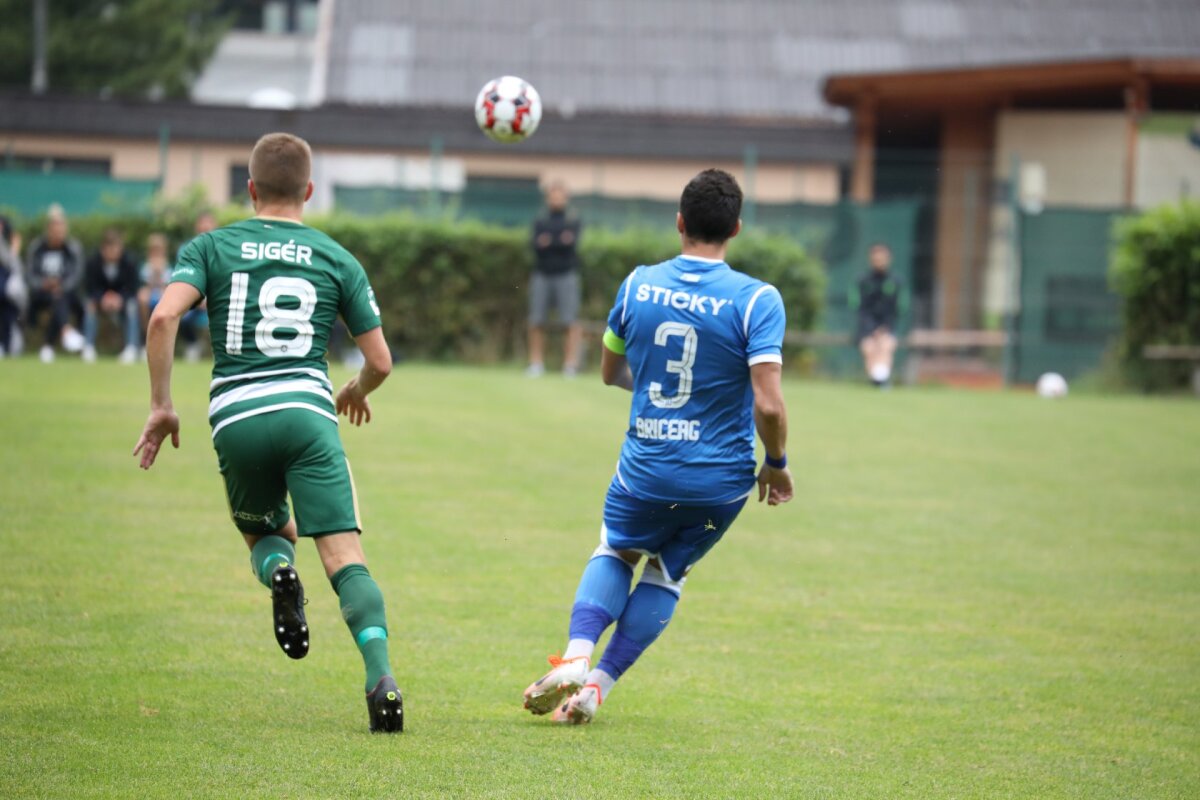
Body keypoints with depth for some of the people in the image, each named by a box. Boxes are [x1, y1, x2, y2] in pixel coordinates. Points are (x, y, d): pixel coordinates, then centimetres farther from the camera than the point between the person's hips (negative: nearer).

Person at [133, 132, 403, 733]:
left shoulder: (212, 248, 12)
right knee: (344, 555, -7)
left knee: (265, 534, 26)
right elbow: (380, 361, 15)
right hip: (307, 411, -1)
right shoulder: (337, 260, 13)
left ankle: (277, 570, -11)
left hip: (236, 418, 1)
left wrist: (161, 406, 2)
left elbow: (164, 317, -6)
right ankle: (381, 678, -28)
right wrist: (357, 391, 37)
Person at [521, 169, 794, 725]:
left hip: (645, 470, 1)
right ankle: (596, 686, 14)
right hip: (721, 480, -1)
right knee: (667, 573, 22)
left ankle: (574, 661, 3)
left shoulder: (638, 285, -4)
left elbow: (610, 371, 12)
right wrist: (777, 464, -3)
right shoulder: (757, 299, -15)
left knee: (615, 553, 26)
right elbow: (768, 405, -20)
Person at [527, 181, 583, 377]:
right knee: (537, 322, -4)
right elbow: (537, 246, -2)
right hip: (542, 275, 2)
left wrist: (548, 243, -13)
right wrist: (561, 242, -14)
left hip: (566, 275, -2)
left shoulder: (573, 222, 10)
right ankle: (536, 364, 0)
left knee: (570, 321, -10)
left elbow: (572, 244, -7)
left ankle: (571, 364, -12)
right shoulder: (539, 223, 14)